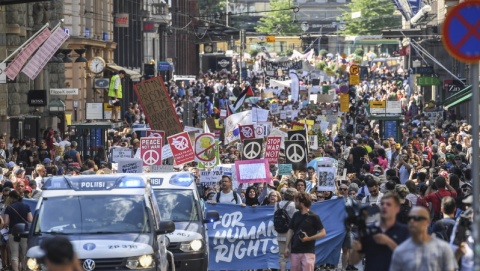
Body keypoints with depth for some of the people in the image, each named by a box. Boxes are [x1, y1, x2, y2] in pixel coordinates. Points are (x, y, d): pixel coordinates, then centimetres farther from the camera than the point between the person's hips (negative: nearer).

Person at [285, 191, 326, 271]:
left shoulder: (313, 217, -6)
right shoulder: (296, 215, 10)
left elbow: (323, 233, -5)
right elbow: (290, 231, 14)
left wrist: (308, 238, -16)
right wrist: (287, 247, 5)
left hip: (308, 252, -6)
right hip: (295, 251, 6)